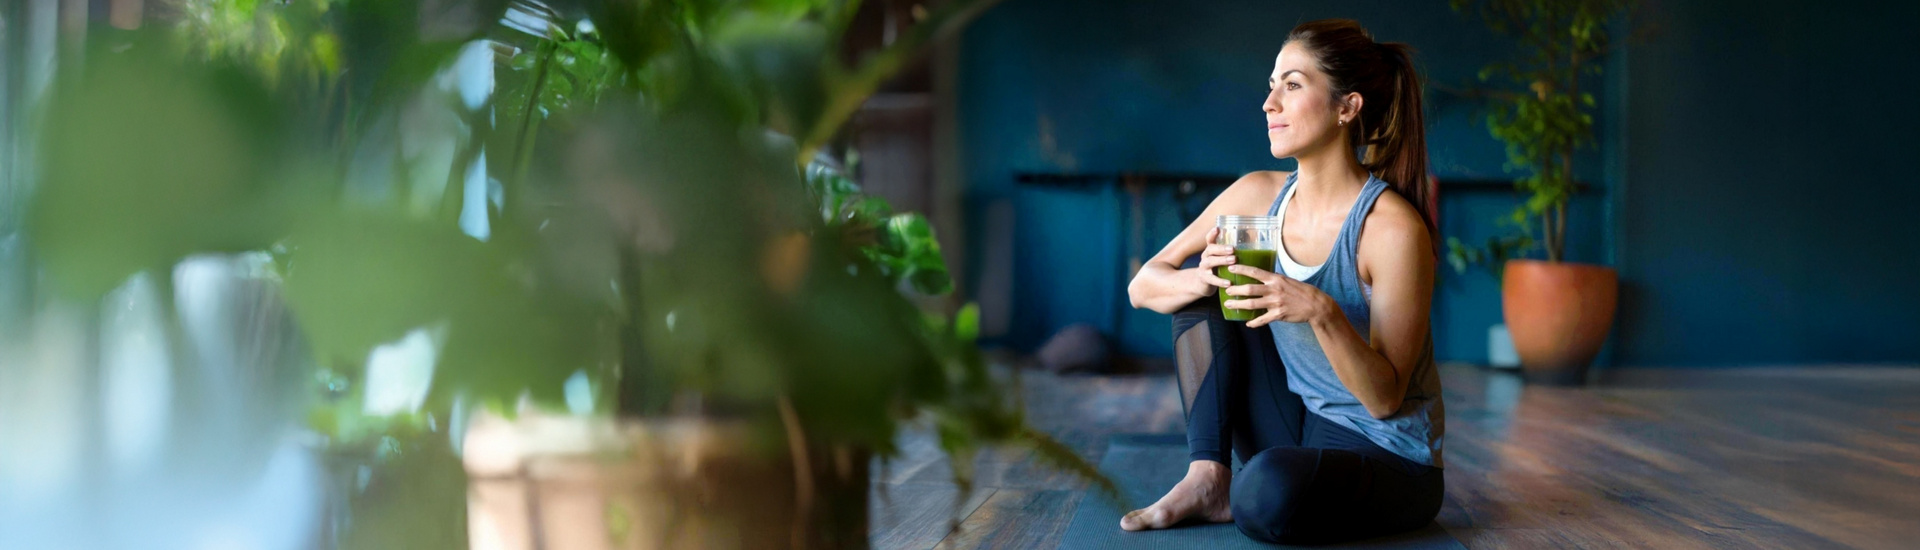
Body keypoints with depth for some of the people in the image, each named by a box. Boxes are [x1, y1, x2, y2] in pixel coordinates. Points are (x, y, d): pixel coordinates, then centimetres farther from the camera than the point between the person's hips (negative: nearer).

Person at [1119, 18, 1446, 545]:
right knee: (1197, 275, -4)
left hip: (1388, 459, -6)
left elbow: (1384, 398, -20)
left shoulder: (1392, 226, -22)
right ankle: (1207, 478, -10)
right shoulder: (1260, 194, -3)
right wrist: (1205, 278, -23)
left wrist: (1322, 312, -37)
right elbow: (1142, 286, -1)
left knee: (1269, 492, -39)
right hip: (1296, 426, 7)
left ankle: (1233, 497, -1)